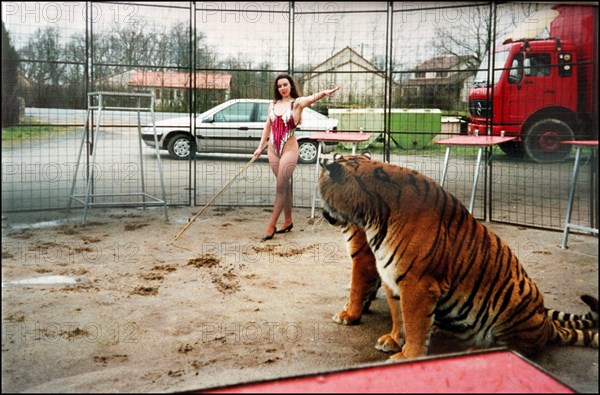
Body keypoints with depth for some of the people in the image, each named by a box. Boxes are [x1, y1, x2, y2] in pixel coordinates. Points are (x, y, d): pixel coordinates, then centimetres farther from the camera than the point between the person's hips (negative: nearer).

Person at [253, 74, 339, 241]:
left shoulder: (297, 103, -6)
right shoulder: (273, 105, 9)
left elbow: (312, 98, -26)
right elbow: (267, 127, 18)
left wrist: (324, 93, -47)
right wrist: (260, 147, 17)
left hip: (289, 149, -5)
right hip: (273, 149, 5)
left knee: (281, 187, -4)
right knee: (284, 185, 13)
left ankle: (271, 225, 2)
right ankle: (288, 221, 23)